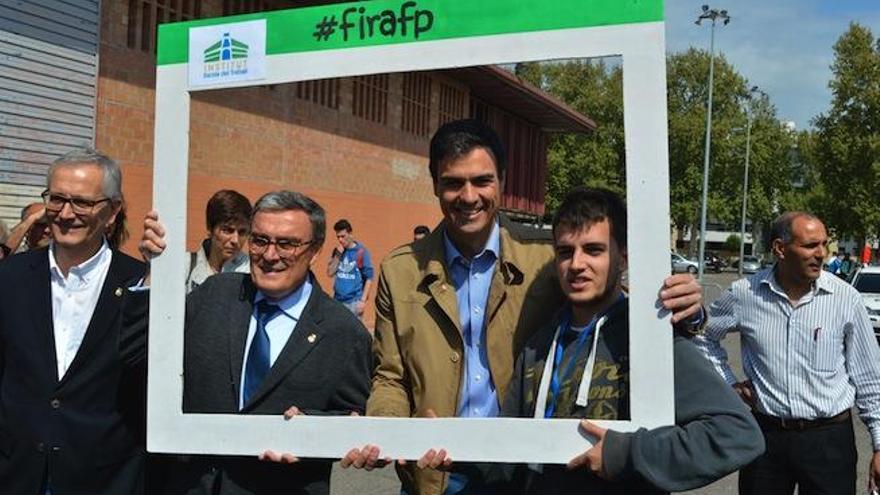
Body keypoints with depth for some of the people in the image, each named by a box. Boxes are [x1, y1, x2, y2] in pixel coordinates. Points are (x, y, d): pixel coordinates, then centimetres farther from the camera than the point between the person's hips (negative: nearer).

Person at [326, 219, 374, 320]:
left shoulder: (361, 251, -9)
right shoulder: (337, 251, 7)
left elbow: (369, 278, -8)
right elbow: (330, 273, 3)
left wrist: (363, 300, -13)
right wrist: (338, 255, -8)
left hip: (354, 301, -5)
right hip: (338, 300, 5)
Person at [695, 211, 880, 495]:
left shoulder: (846, 298, -7)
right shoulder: (744, 294, -6)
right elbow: (704, 336, 12)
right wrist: (728, 384, 5)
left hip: (829, 438, -1)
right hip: (765, 434, 1)